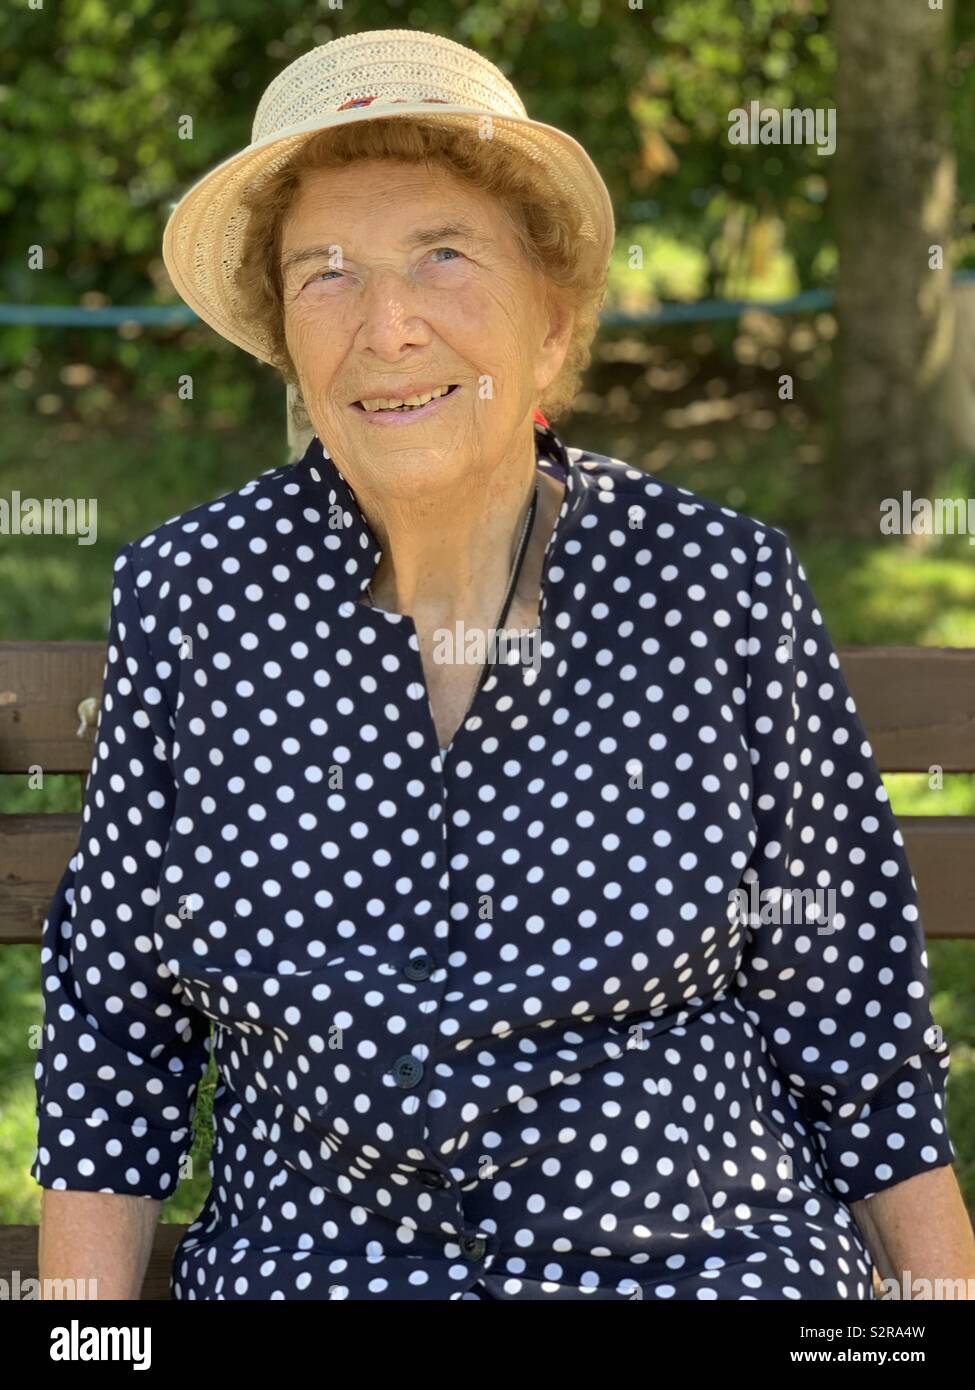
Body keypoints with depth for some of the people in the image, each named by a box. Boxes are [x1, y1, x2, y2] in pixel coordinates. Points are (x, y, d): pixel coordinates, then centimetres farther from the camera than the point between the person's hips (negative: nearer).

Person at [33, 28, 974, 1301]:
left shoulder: (724, 590, -6)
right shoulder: (188, 599, -3)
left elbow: (849, 1013, 0)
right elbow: (115, 1028, 3)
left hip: (702, 1253, 0)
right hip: (302, 1263, 1)